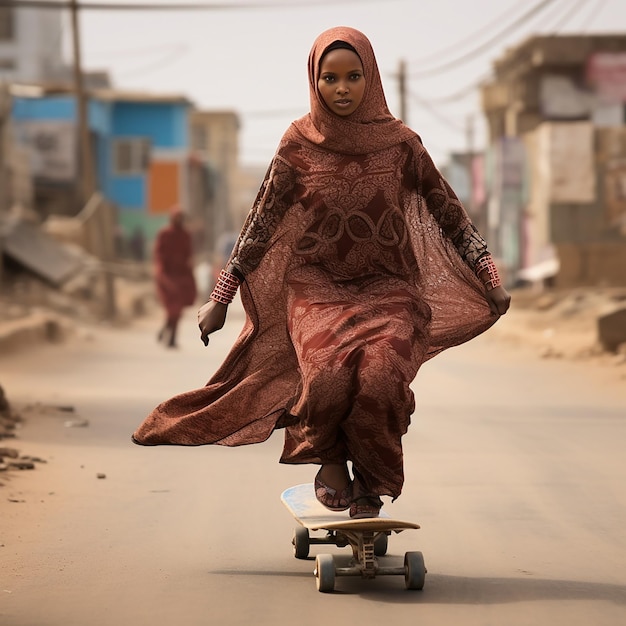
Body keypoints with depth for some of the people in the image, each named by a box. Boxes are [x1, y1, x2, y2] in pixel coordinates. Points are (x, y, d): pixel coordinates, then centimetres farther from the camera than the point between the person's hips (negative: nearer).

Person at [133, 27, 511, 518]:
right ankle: (330, 461, 0)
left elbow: (448, 211, 9)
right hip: (318, 288, 0)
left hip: (386, 289, 0)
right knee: (328, 374, -31)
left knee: (379, 376, -30)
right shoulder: (298, 145, 0)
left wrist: (489, 276, 7)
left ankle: (371, 483, -5)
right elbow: (262, 222, 5)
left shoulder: (399, 143, 1)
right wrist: (221, 297, 6)